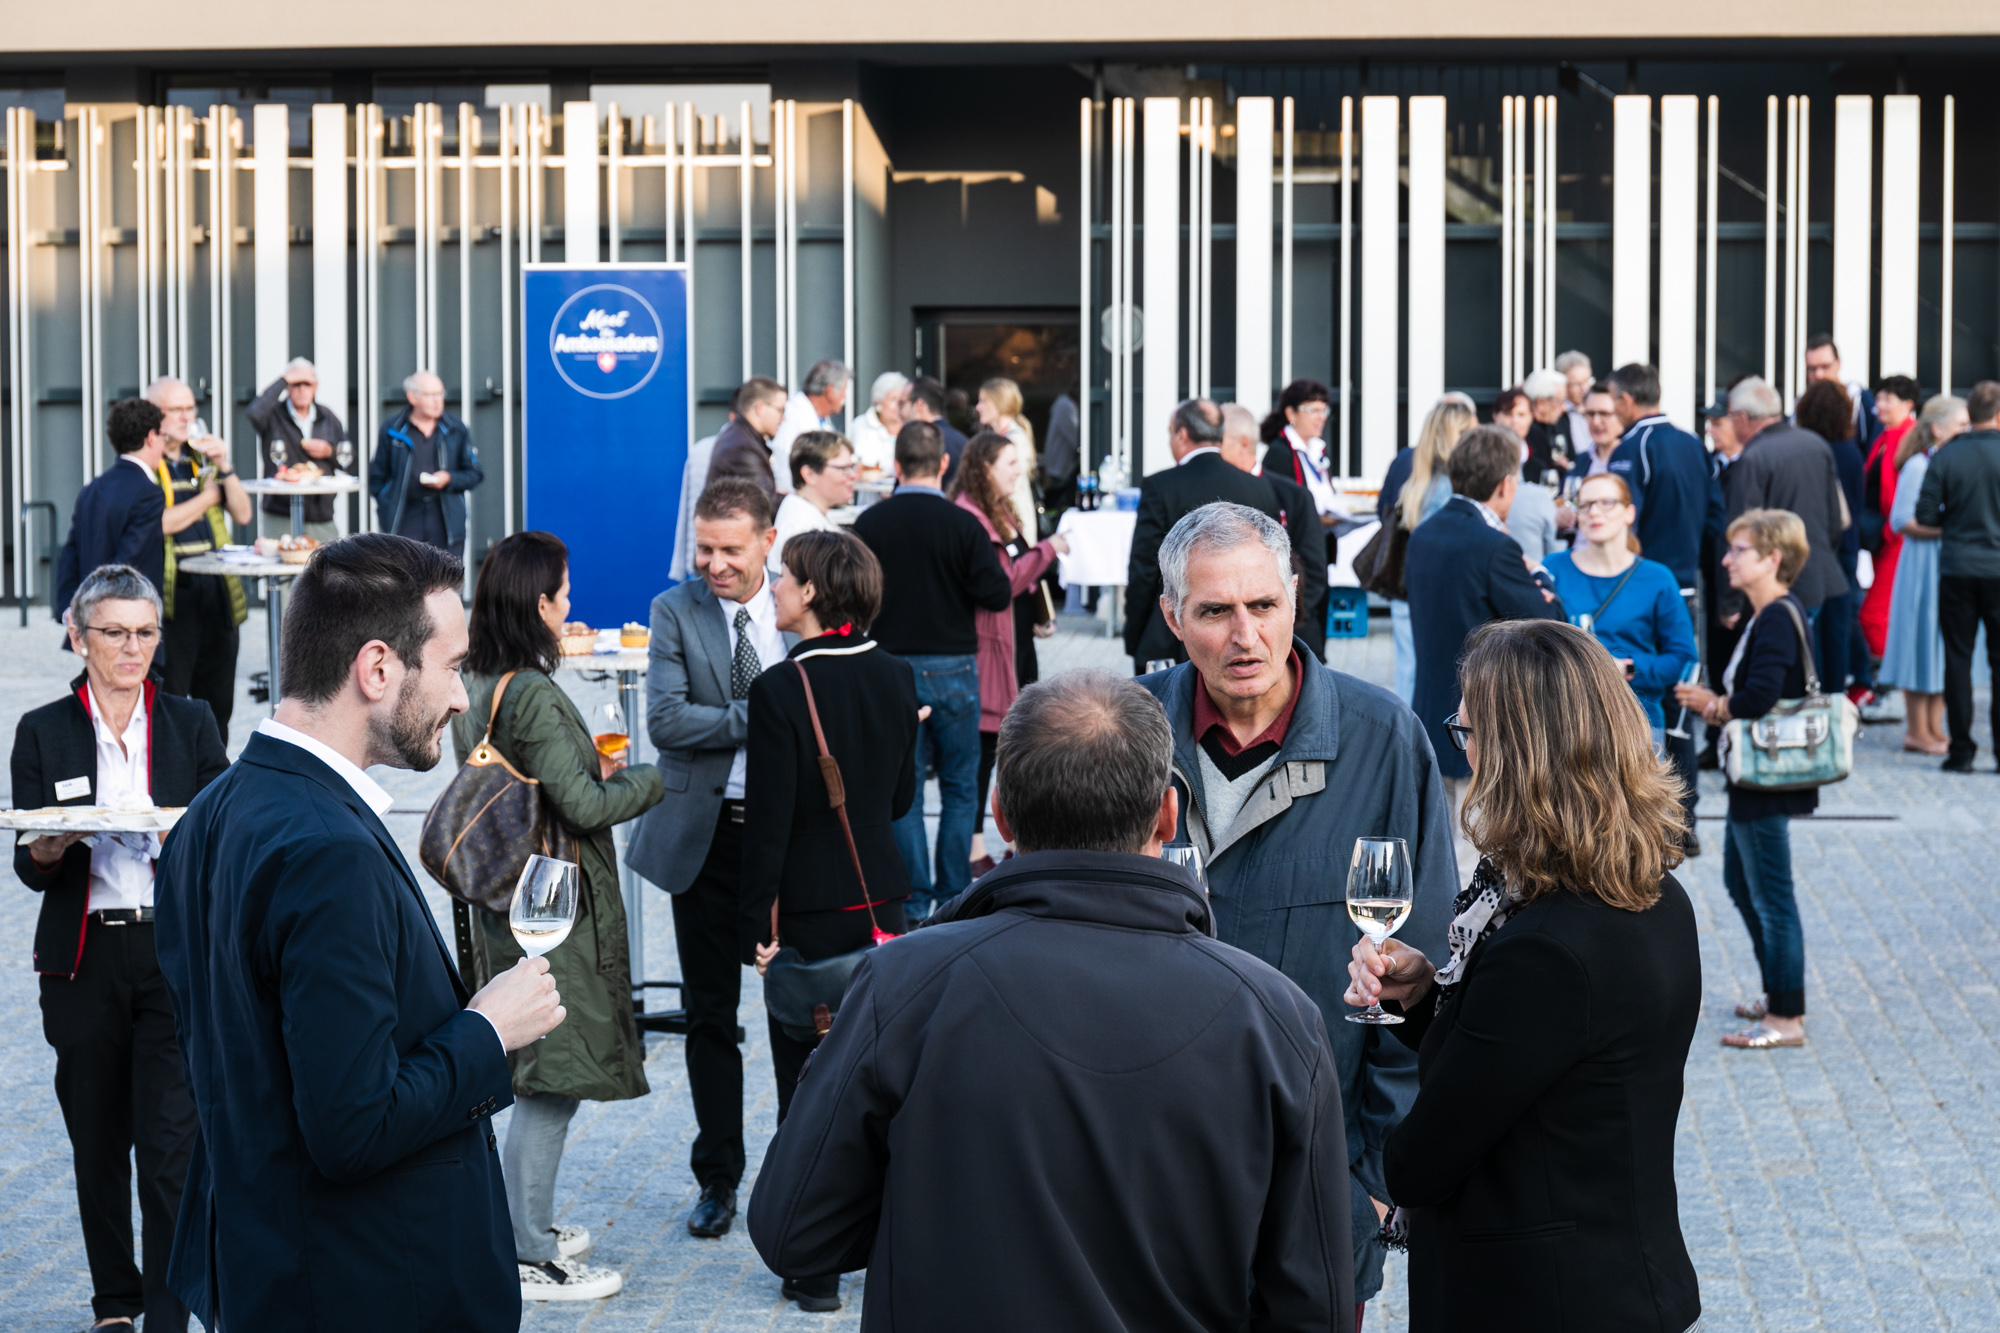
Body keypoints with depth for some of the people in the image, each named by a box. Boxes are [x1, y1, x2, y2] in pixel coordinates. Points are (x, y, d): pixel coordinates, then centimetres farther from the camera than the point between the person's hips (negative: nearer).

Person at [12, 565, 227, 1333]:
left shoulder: (191, 724, 6)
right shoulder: (43, 733, 5)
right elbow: (28, 865, 3)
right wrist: (49, 851, -20)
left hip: (175, 953, -1)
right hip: (84, 959, 1)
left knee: (170, 1140, -9)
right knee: (98, 1141, 9)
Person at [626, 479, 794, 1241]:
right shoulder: (675, 612, -3)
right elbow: (666, 722, -13)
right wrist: (762, 718, -20)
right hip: (706, 834, -1)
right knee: (710, 1014, 7)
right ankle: (718, 1178, 19)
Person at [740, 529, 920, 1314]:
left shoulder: (781, 690, -17)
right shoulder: (895, 678, 1)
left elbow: (769, 821, -16)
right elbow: (901, 797, 9)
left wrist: (757, 925, -9)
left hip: (810, 912, -5)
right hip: (883, 904, 5)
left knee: (804, 1082, 4)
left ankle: (816, 1271, 9)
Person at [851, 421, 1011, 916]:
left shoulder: (869, 523, -5)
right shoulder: (962, 524, -11)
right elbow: (997, 595, -11)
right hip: (952, 667, -1)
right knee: (959, 786, 11)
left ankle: (914, 898, 6)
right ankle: (953, 897, 12)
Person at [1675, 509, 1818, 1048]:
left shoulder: (1778, 619, -20)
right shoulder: (1771, 615, 12)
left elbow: (1759, 697, -30)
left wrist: (1714, 706, -11)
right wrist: (1715, 705, 0)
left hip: (1767, 782, -11)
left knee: (1770, 898, -3)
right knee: (1740, 882, 22)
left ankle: (1787, 1018, 5)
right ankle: (1778, 995, 33)